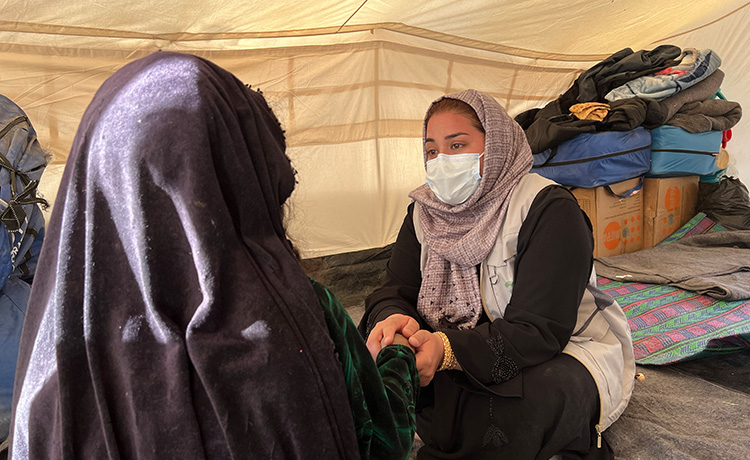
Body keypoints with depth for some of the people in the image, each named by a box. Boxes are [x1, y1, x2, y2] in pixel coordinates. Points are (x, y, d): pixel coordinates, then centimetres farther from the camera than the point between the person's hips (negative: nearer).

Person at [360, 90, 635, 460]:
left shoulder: (548, 209, -20)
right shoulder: (426, 210, 0)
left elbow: (539, 331, -27)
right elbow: (395, 290, -6)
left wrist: (447, 349, -42)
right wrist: (392, 318, -33)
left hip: (562, 350, -4)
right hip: (463, 358, 5)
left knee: (538, 394, -38)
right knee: (372, 339, -16)